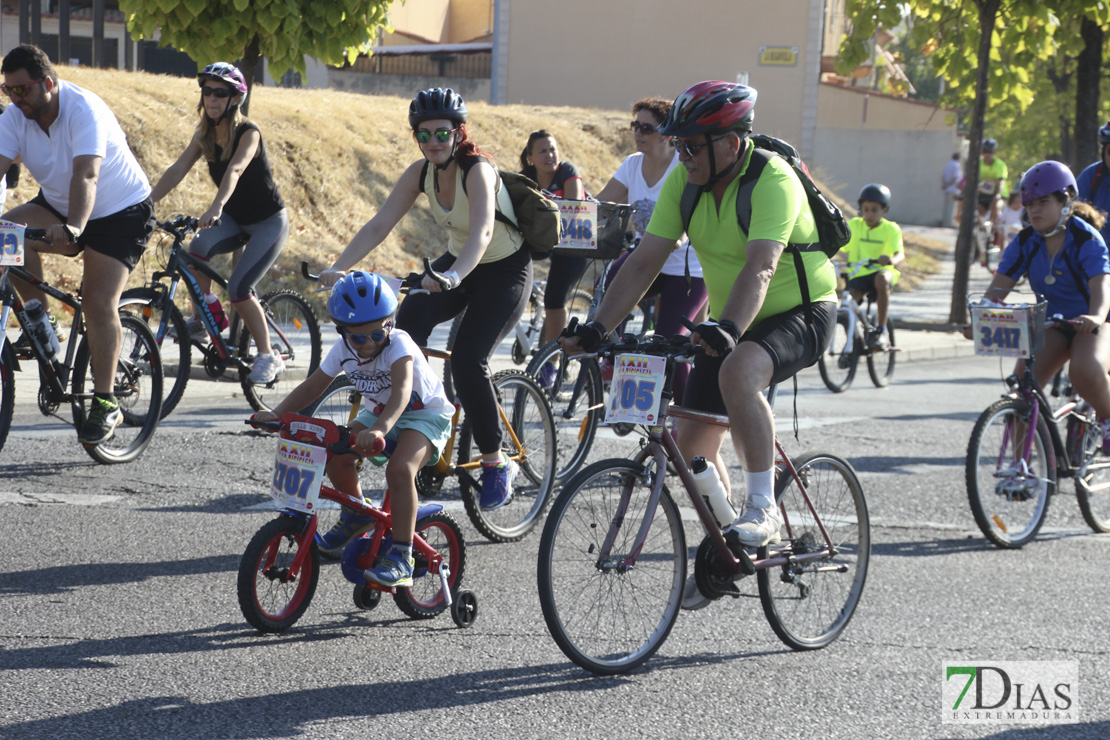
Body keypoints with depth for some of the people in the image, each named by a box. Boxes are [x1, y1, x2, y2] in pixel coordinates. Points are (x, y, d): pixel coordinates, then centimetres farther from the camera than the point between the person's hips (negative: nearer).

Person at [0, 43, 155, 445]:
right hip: (58, 206, 6)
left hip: (121, 211, -6)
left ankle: (105, 403, -10)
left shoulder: (84, 110, -28)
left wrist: (73, 229, -56)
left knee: (99, 302, -17)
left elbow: (86, 175, -41)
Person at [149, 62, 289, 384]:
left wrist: (216, 208, -57)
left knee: (238, 287, -20)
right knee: (198, 249, -27)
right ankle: (209, 314, -6)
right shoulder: (203, 135, -3)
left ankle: (268, 357, -4)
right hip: (234, 220, 5)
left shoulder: (248, 133, -22)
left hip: (268, 222, -5)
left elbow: (235, 170, -40)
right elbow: (176, 170, -11)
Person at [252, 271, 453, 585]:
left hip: (425, 414, -6)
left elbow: (402, 391, -45)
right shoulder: (343, 350, -10)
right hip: (378, 413, 7)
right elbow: (313, 386, -2)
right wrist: (275, 414, -18)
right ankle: (357, 515, 12)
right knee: (335, 453, -17)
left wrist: (379, 430, -62)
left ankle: (401, 557, -27)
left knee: (400, 468, -34)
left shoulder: (398, 344, -29)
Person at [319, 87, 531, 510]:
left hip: (505, 270, -6)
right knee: (408, 321, -24)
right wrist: (338, 268, -29)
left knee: (467, 361, -20)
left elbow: (482, 232, -43)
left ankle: (496, 464, -3)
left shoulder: (477, 170, -27)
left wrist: (452, 276, -61)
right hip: (458, 264, 6)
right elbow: (379, 225, -15)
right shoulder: (421, 173, -9)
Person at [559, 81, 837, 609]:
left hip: (801, 313, -7)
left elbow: (760, 268, -40)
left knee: (738, 372, -37)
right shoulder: (684, 181, -7)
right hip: (728, 325, 7)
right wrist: (597, 327, -20)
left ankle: (762, 511, -26)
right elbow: (645, 262, -10)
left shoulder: (773, 181, -26)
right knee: (691, 444, 4)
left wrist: (727, 329, -56)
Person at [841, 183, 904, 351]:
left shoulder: (890, 229, 0)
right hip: (858, 274, 2)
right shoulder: (854, 225, 7)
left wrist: (892, 260, -39)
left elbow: (900, 254, -14)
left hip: (881, 270, -2)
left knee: (882, 279, -39)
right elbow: (840, 245, 2)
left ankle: (881, 331, -31)